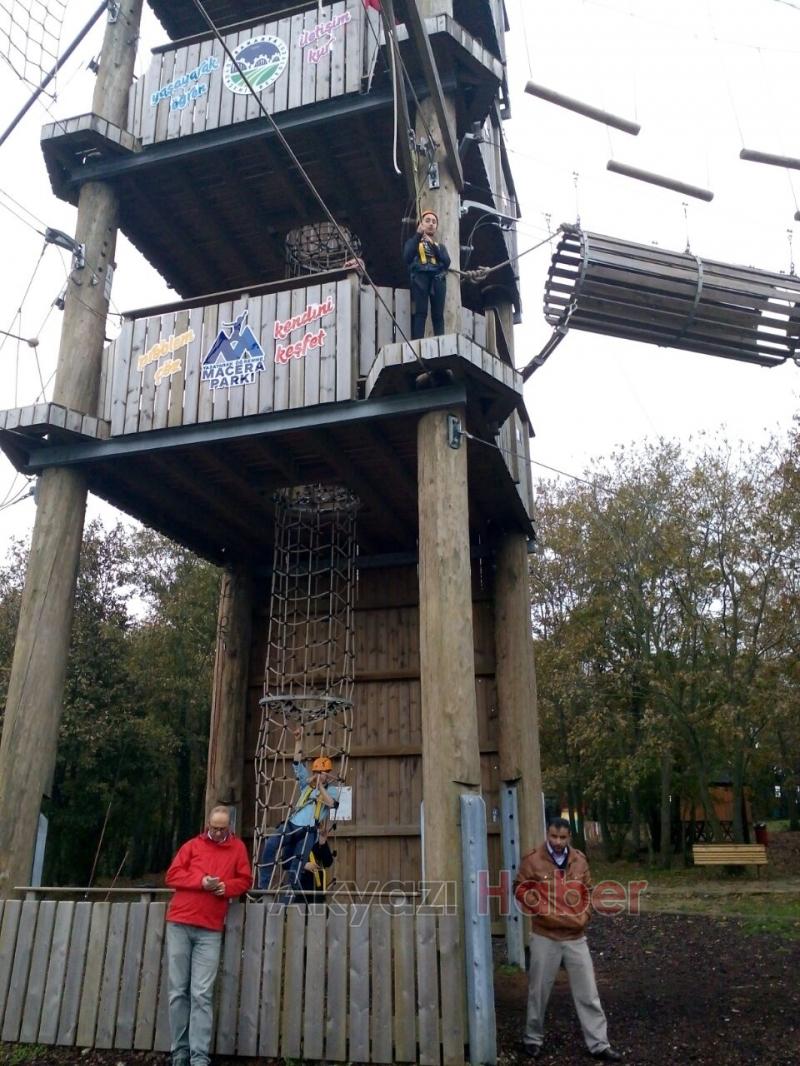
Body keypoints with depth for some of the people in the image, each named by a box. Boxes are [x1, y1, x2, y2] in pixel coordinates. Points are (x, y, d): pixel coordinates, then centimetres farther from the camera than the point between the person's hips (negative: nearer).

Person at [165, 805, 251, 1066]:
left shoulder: (237, 848, 11)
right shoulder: (192, 845, 9)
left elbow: (244, 880, 11)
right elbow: (172, 875, 2)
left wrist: (227, 886, -10)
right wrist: (201, 881, -12)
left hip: (210, 931, -1)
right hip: (179, 925, 1)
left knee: (202, 994, -6)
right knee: (178, 991, 3)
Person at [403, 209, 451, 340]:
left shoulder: (440, 246, 29)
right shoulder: (413, 242, 23)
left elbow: (447, 263, 9)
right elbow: (407, 258, 1)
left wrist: (433, 246, 0)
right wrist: (418, 235, -2)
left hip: (437, 279, 2)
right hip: (420, 277, -2)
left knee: (438, 314, -13)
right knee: (420, 313, -19)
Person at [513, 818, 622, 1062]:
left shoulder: (579, 860, 2)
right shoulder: (533, 860, -10)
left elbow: (587, 891, 14)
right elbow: (520, 888, -2)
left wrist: (584, 915, 4)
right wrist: (538, 909, -11)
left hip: (576, 937, 3)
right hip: (545, 937, -3)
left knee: (588, 992, 7)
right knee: (539, 991, 10)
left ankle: (599, 1044, 16)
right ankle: (533, 1038, 27)